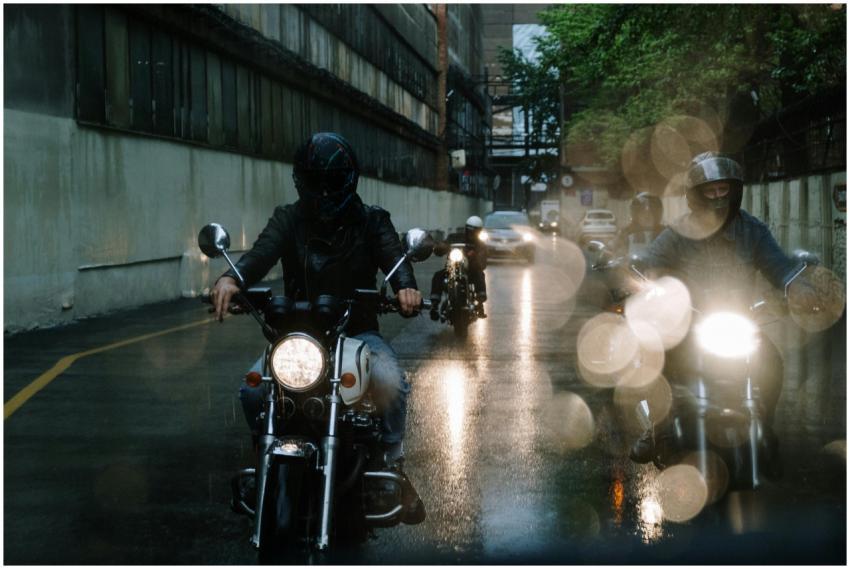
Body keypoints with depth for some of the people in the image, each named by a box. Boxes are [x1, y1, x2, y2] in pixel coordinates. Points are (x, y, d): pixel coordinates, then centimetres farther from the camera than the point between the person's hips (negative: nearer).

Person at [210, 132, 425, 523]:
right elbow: (262, 252, -15)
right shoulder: (288, 219, 4)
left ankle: (393, 467, -10)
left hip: (357, 331, -1)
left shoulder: (370, 221, 4)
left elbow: (392, 254, -15)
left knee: (390, 380, -31)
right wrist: (232, 278, -39)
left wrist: (405, 285, -40)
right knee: (253, 388, -24)